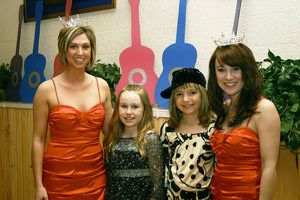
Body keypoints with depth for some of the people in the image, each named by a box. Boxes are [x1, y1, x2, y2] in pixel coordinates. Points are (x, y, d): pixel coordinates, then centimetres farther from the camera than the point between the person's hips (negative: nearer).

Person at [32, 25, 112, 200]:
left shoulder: (102, 86, 0)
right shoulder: (47, 89, -8)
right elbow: (38, 140, -4)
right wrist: (39, 185, -5)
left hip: (95, 174, 3)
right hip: (58, 175, -2)